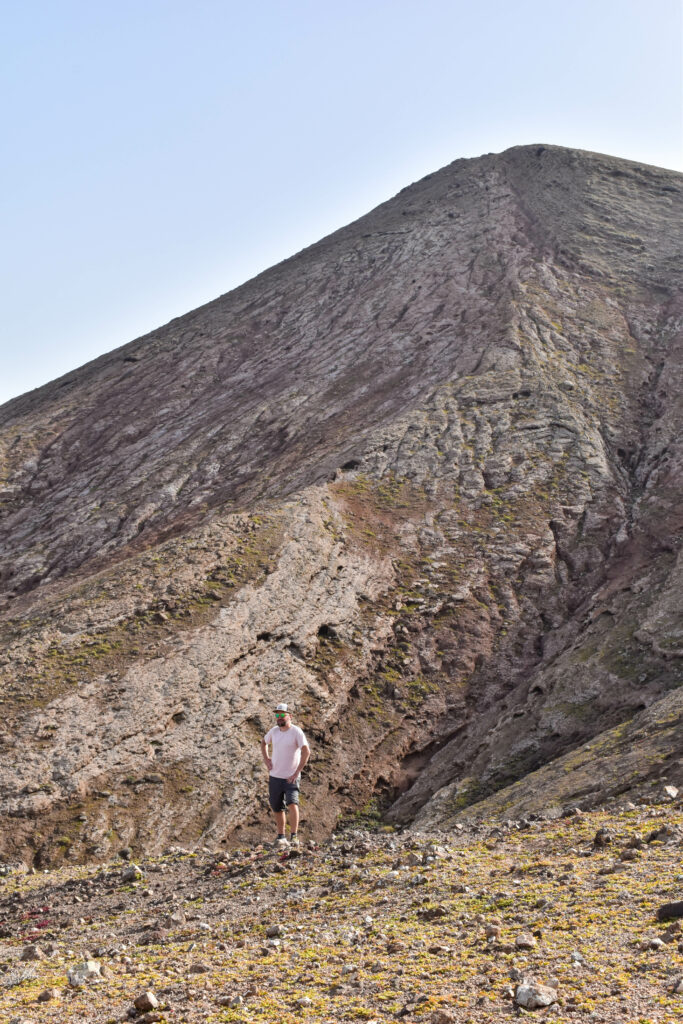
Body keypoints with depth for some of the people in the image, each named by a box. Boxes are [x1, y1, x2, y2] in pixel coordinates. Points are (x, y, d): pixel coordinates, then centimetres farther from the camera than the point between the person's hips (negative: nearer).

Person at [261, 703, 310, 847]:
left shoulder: (296, 732, -12)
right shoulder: (274, 730, 4)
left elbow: (306, 751, -21)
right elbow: (264, 742, 25)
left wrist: (297, 772, -21)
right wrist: (266, 758, 9)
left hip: (291, 778, -5)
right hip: (275, 776, 5)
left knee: (292, 804, -22)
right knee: (277, 808, 11)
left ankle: (294, 836, -11)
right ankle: (281, 836, 27)